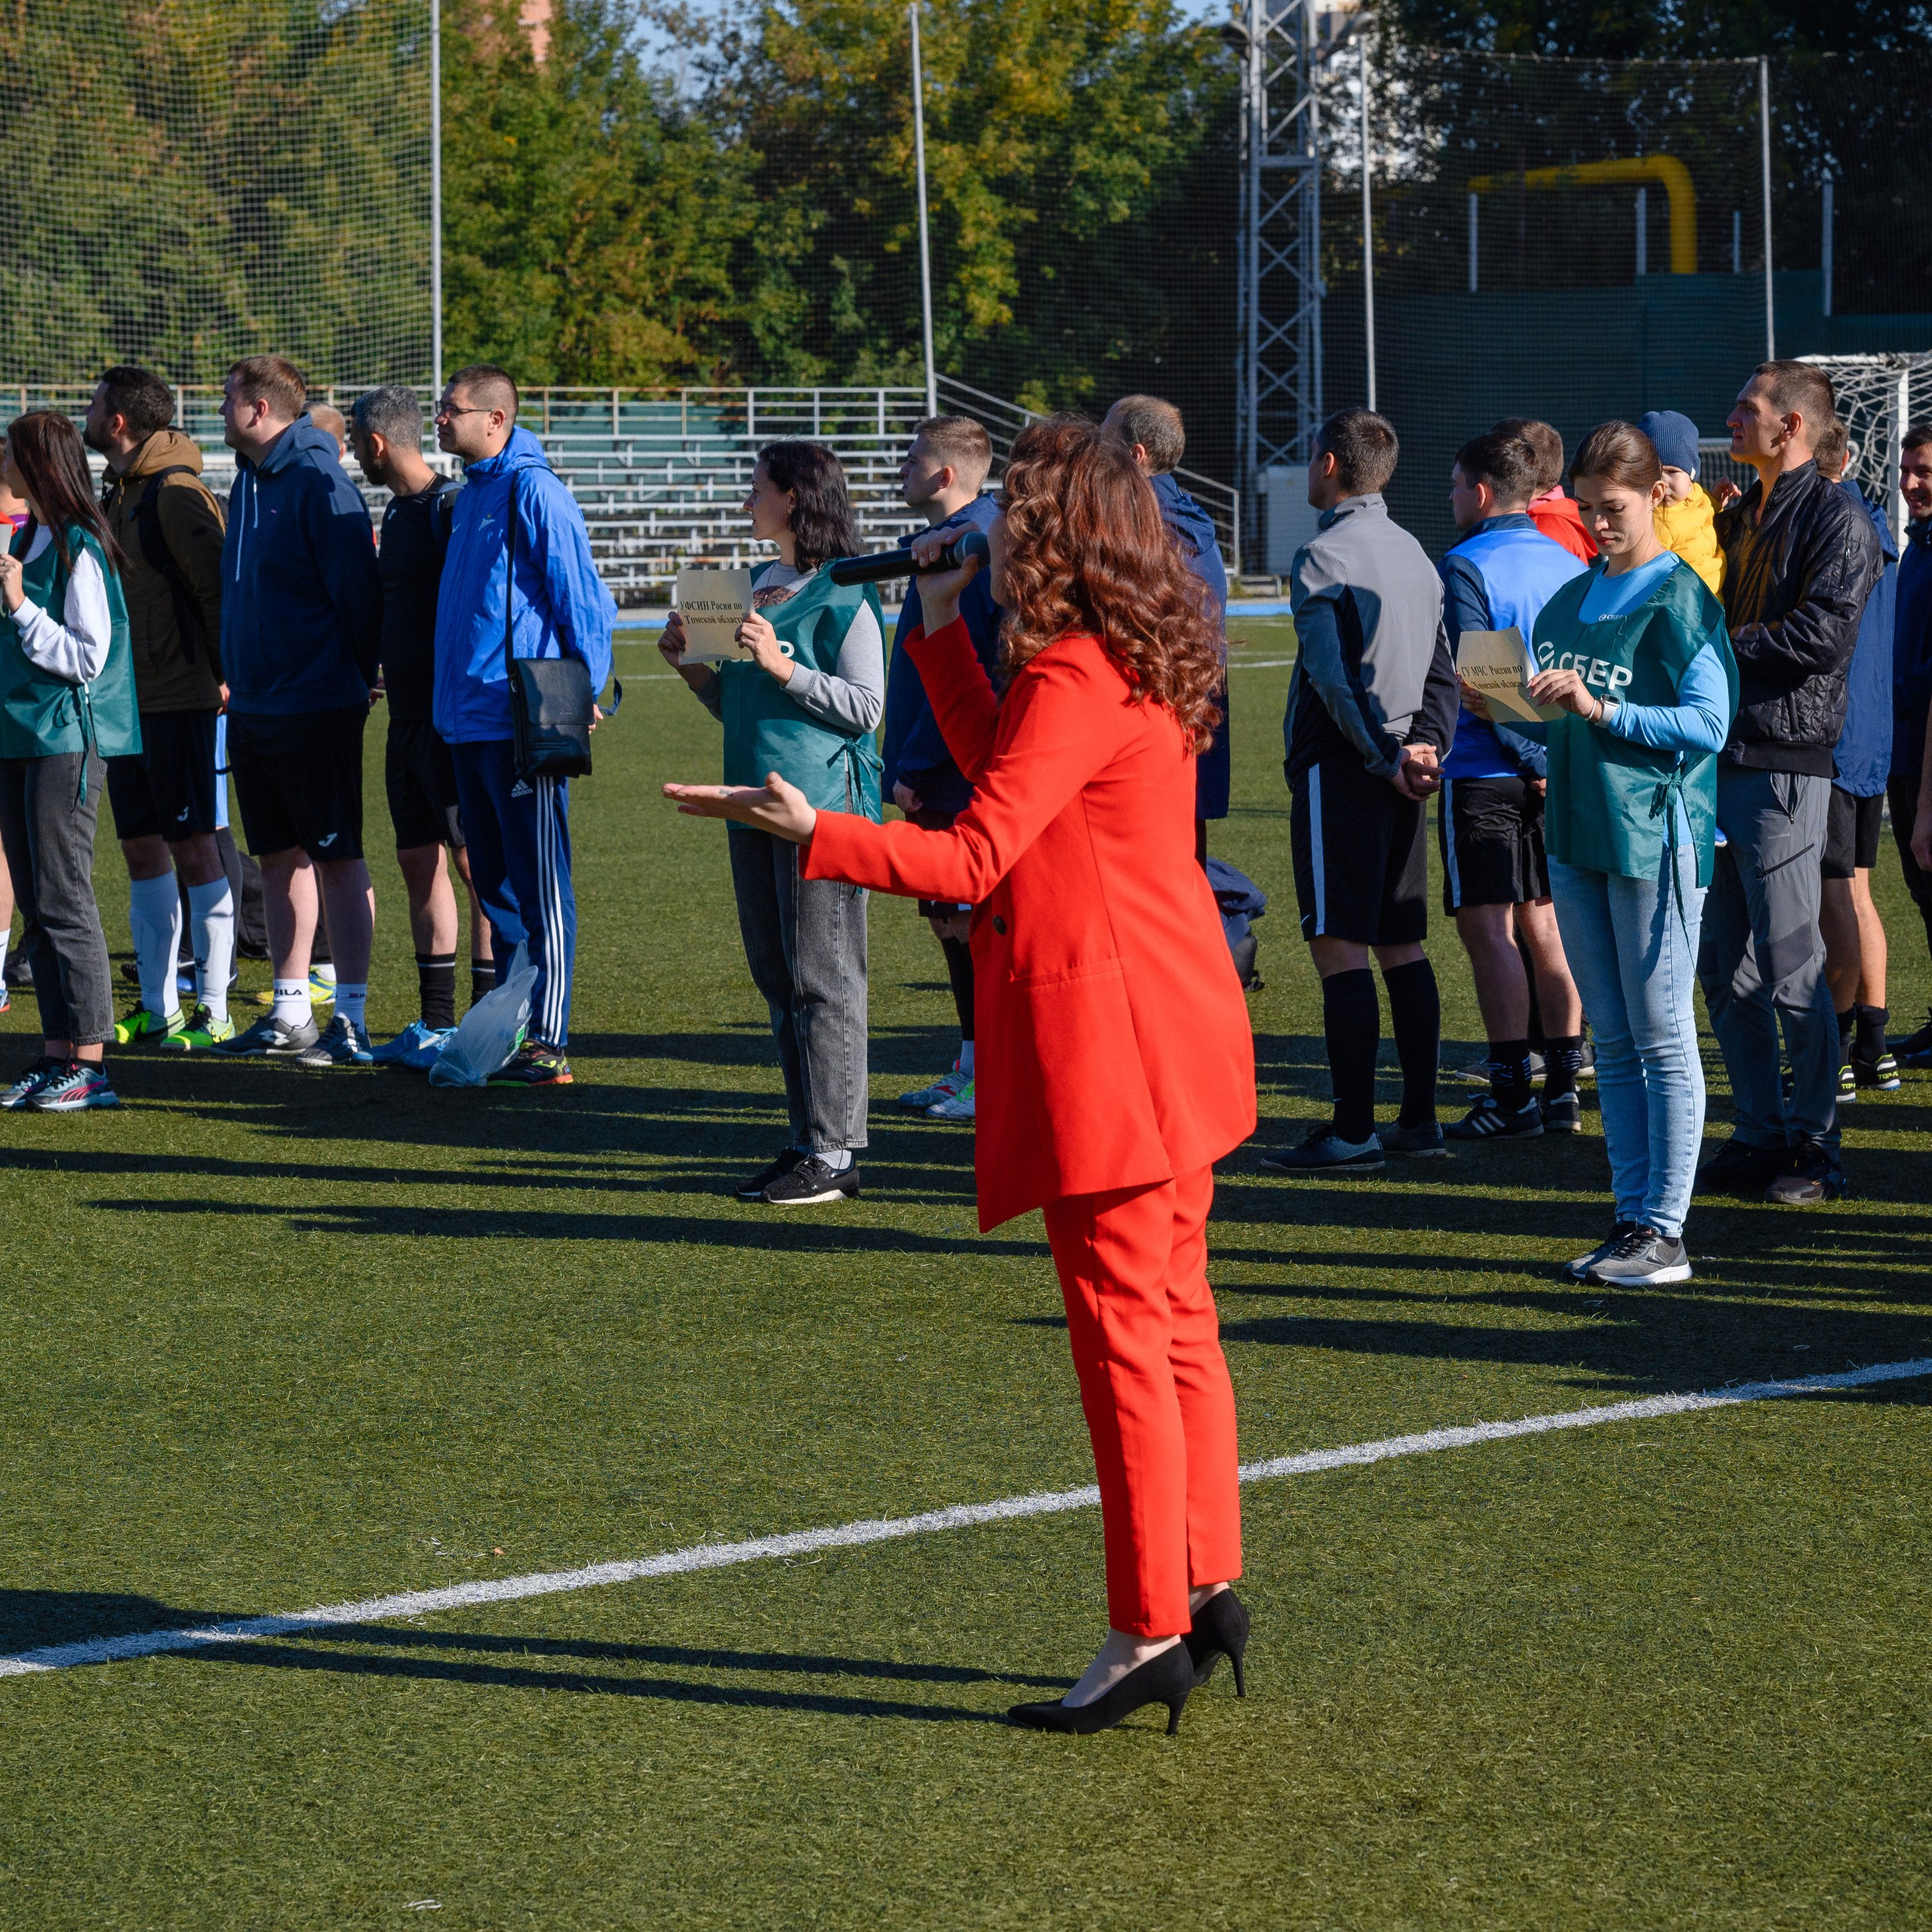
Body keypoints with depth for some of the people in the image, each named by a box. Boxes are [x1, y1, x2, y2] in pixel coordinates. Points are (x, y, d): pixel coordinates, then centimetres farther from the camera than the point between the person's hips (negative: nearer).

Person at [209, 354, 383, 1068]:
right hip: (254, 707, 9)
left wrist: (356, 681, -11)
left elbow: (356, 590, -16)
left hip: (318, 708, -9)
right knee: (280, 856, 13)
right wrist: (235, 675, 16)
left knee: (337, 857, -5)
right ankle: (290, 1014, 20)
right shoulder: (249, 481, 13)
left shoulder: (319, 483, -15)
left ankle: (351, 1020, -3)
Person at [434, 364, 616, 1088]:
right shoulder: (471, 493, 17)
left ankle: (548, 1045, -5)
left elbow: (578, 594, -14)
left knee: (539, 885, -6)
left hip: (524, 722, -9)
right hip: (469, 721, 9)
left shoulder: (533, 490, -11)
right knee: (494, 881, 13)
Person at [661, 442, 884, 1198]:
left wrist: (783, 667, -19)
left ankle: (834, 1152, -4)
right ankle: (807, 1140, 16)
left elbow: (866, 706, -12)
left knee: (821, 978, -7)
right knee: (777, 976, 10)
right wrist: (691, 664, 8)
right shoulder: (755, 585, 18)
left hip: (823, 798, -9)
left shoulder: (843, 594, -7)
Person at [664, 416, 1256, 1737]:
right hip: (1171, 1027, 10)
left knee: (1124, 1332, -5)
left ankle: (1151, 1634, -1)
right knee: (1176, 1317, 16)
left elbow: (975, 857, -24)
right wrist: (943, 631, 25)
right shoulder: (1136, 663, 13)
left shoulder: (1075, 677, -18)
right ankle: (1208, 1585, 24)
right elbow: (1007, 774, 25)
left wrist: (816, 834, -29)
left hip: (1106, 1035, -10)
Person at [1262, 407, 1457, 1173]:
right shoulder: (1413, 552, 15)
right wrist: (1427, 746, 2)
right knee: (1402, 945, 12)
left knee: (1340, 946, -7)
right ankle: (1419, 1118, 15)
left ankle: (1354, 1130, -10)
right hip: (1402, 777, 8)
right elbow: (1442, 671, 14)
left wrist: (1386, 759, -13)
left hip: (1342, 769, -8)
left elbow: (1334, 679, -19)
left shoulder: (1324, 554, -11)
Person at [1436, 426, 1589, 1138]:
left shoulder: (1466, 567, -11)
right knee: (1544, 927, 12)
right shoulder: (1570, 565, 10)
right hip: (1561, 773, 7)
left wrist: (1530, 759, -13)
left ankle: (1511, 1097, -8)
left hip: (1485, 774, -7)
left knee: (1489, 930, -5)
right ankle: (1562, 1088, 12)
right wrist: (1556, 755, 12)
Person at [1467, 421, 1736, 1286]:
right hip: (1578, 837, 8)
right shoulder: (1570, 596, 14)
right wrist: (1507, 705, 2)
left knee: (1662, 1041, -3)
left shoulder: (1678, 598, -8)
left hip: (1655, 834, -7)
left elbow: (1708, 723, -15)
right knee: (1613, 1044, 10)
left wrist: (1600, 709, -20)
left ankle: (1665, 1233, -1)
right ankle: (1632, 1217, 15)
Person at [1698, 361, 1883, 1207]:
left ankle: (1814, 1144, 3)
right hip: (1716, 756, 8)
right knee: (1725, 969, 9)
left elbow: (1824, 632, -17)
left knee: (1790, 966, -5)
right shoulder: (1738, 516, 19)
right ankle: (1759, 1132, 17)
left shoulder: (1836, 519, -7)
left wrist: (1722, 649, -11)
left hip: (1783, 762, -8)